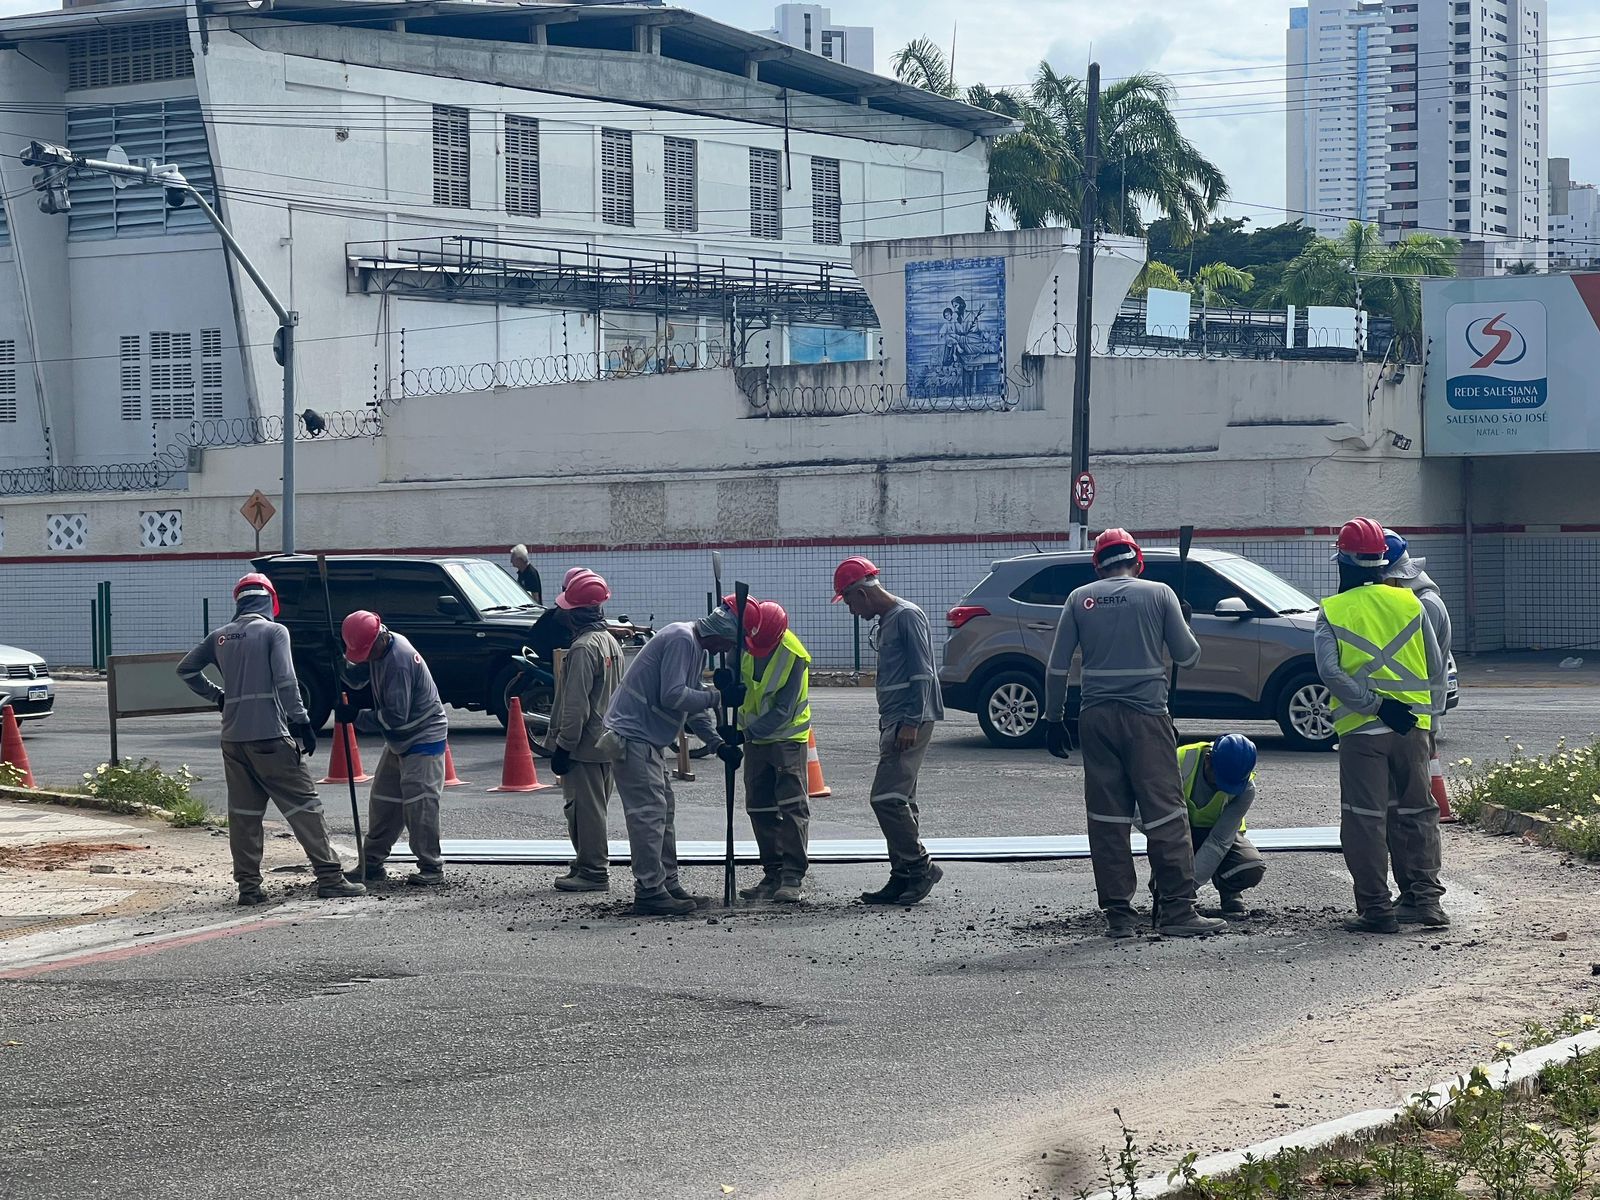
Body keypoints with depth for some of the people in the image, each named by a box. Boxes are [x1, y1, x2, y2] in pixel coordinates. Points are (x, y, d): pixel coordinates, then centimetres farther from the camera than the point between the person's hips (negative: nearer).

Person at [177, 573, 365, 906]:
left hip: (233, 738, 6)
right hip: (270, 735, -5)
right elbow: (286, 681, -13)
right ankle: (329, 877, -4)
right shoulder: (273, 631, -3)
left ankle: (248, 885, 7)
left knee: (243, 813, 9)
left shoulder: (220, 637, 12)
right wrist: (301, 722, -11)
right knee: (303, 805, -2)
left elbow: (185, 669, 21)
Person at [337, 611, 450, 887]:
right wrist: (340, 661, -6)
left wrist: (355, 716, -19)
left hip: (424, 738, -10)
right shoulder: (377, 648, 0)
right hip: (399, 740, 10)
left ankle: (431, 868, -6)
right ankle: (372, 863, 20)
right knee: (382, 800, 12)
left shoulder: (400, 660, -28)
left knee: (420, 802, -13)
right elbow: (357, 678, 14)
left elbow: (395, 717, -26)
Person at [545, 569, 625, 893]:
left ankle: (593, 871, -2)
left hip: (584, 745, -10)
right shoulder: (610, 641, 12)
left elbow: (576, 704, -21)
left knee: (583, 808, -4)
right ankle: (589, 864, 24)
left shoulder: (583, 647, -18)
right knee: (593, 808, 16)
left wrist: (563, 745, -16)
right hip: (607, 742, 10)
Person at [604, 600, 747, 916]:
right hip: (632, 735, -11)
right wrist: (719, 697, -18)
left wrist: (720, 742, 14)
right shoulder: (681, 640, -18)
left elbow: (693, 701, 20)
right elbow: (673, 696, -25)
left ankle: (668, 885, 20)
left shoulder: (696, 647, 15)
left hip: (649, 738, 11)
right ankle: (650, 893, -10)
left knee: (664, 811, 14)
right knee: (648, 813, -11)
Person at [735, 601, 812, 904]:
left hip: (787, 735, -5)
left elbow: (783, 711, -24)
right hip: (754, 736, 6)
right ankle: (773, 874, 14)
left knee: (792, 805, -11)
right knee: (760, 808, 7)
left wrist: (749, 731, -31)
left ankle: (792, 877, -10)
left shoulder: (794, 656, -24)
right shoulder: (742, 643, -10)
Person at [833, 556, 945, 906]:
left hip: (910, 722, -10)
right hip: (893, 722, 10)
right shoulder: (885, 622, 20)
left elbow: (922, 673, -16)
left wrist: (911, 722, -21)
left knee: (887, 797, -15)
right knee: (898, 801, 8)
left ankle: (920, 866, -9)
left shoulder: (907, 616, -10)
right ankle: (903, 877, 10)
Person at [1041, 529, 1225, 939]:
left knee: (1107, 817, 6)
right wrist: (1183, 627, 23)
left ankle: (1118, 914, 6)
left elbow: (1058, 665, 5)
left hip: (1095, 719, 3)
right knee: (1163, 813, 0)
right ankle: (1177, 910, -3)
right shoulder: (1158, 594, 0)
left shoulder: (1080, 598, 6)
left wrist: (1054, 718, 11)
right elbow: (1187, 655, 2)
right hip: (1146, 717, -2)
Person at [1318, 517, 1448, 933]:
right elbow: (1436, 667, 8)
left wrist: (1376, 705, -13)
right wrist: (1428, 712, 16)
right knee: (1416, 813, 14)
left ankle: (1376, 909, 1)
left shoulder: (1331, 613, -2)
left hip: (1361, 730, -3)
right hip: (1412, 727, 3)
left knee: (1364, 820, 2)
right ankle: (1424, 898, 14)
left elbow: (1331, 673, -14)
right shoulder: (1409, 603, 5)